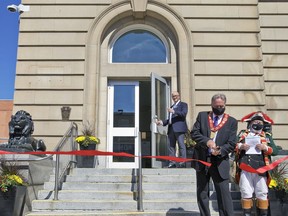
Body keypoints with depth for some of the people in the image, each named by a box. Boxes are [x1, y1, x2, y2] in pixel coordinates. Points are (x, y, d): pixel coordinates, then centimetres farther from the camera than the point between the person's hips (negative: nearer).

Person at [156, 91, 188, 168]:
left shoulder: (183, 104, 9)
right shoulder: (171, 107, 28)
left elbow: (184, 113, -9)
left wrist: (174, 111, -19)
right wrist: (162, 122, 14)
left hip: (179, 128, -7)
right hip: (171, 129, 7)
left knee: (181, 145, -9)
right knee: (170, 146, 2)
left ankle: (183, 163, -9)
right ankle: (172, 162, 5)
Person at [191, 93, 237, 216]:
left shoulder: (232, 122, 3)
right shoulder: (202, 116, 7)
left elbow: (232, 144, -2)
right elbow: (194, 133, -2)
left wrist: (220, 150, -22)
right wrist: (207, 141, -20)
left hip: (219, 163, -2)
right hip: (202, 160, 2)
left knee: (224, 194, -1)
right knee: (202, 194, 10)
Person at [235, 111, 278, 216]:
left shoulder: (267, 136, 13)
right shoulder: (242, 134, 12)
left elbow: (275, 150, 7)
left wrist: (266, 148, -11)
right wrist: (240, 146, -11)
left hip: (260, 169, 0)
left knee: (262, 194, 5)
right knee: (246, 194, 5)